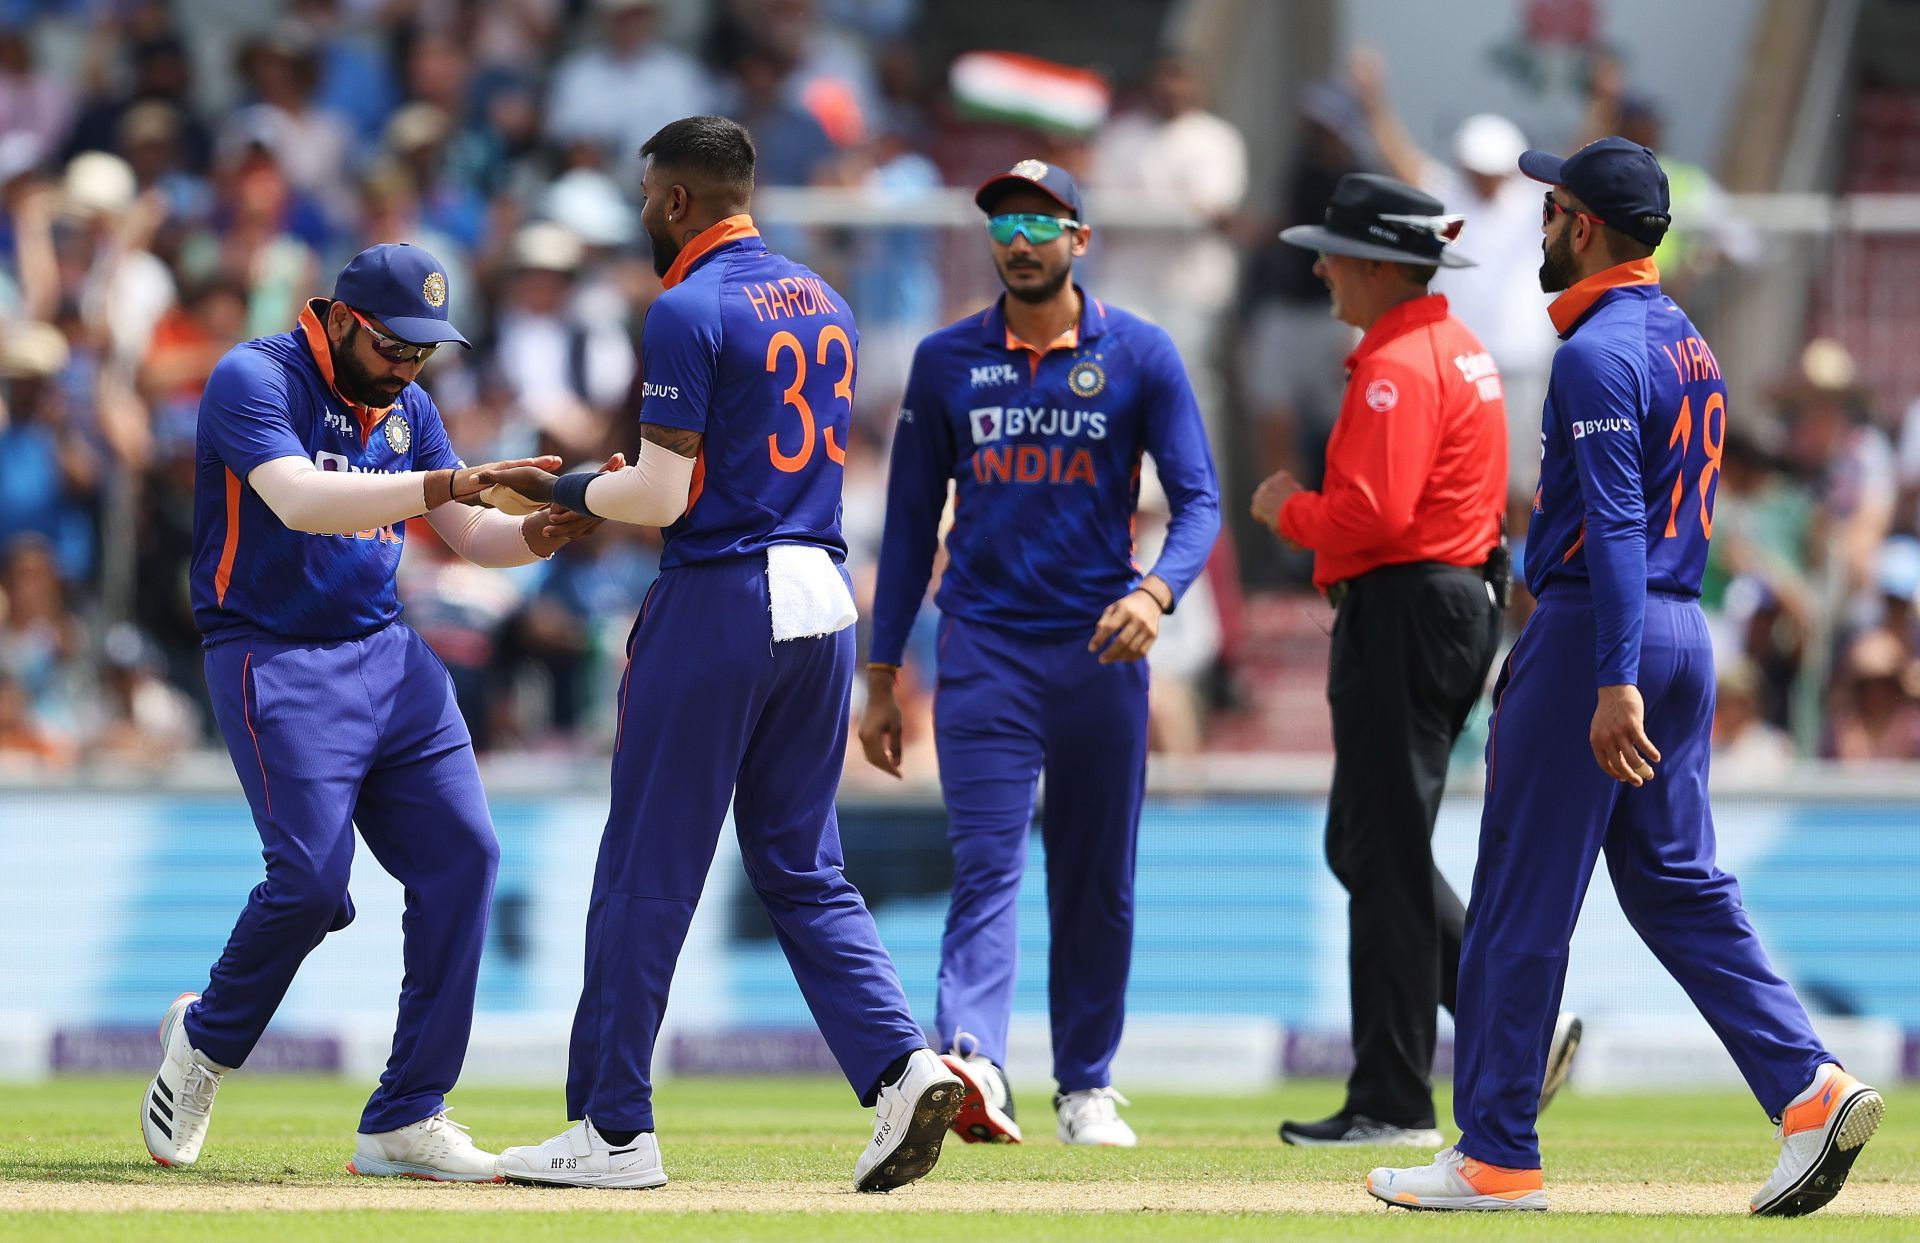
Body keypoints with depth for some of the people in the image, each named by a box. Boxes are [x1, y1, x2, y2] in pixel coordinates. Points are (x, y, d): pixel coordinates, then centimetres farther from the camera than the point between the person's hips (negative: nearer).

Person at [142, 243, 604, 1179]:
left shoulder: (407, 408, 13)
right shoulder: (254, 381, -11)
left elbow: (471, 537, 13)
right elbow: (299, 501, -28)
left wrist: (542, 533, -10)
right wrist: (443, 484, -37)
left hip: (388, 655, 7)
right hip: (274, 662, -7)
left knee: (461, 855, -6)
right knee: (310, 880, -18)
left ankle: (403, 1121, -2)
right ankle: (206, 1040, 13)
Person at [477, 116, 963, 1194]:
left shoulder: (688, 313, -11)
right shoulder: (825, 304, 13)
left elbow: (663, 497, -15)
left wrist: (561, 490, 4)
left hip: (719, 599, -7)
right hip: (823, 597, 8)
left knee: (647, 872, 1)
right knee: (804, 869, 12)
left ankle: (614, 1131, 5)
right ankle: (902, 1064, -8)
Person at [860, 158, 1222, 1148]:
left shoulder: (1139, 354, 2)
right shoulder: (947, 360, 6)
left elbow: (1197, 499, -3)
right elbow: (912, 520, 10)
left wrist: (1156, 591, -24)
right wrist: (881, 677, 7)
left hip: (1099, 651, 0)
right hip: (984, 648, 0)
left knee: (1099, 882, 8)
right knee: (986, 864, -15)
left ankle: (1086, 1087, 20)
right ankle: (971, 1063, -32)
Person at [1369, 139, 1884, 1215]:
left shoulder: (1600, 352, -14)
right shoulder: (1689, 343, 15)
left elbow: (1616, 523, -23)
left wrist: (1614, 681, -28)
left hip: (1600, 635, -9)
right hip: (1685, 628, 9)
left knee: (1521, 901, -2)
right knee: (1676, 880, 11)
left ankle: (1498, 1156, 2)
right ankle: (1809, 1083, -4)